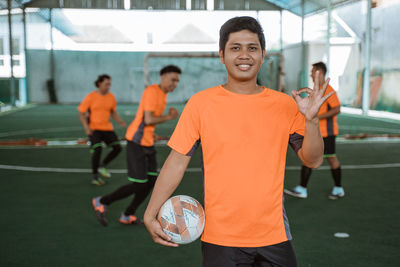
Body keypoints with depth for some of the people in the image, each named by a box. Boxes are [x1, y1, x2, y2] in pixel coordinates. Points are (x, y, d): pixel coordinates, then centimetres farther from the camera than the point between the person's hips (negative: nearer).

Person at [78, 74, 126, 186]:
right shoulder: (90, 97, -11)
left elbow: (114, 113, 13)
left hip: (107, 127, 5)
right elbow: (81, 113, -6)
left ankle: (102, 166, 17)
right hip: (93, 128, -5)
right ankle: (95, 176, -3)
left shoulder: (111, 97, 2)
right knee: (97, 149, -21)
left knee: (117, 147, -6)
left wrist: (120, 122, -6)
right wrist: (86, 127, -19)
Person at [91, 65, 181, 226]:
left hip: (147, 142, 9)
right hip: (136, 141, -9)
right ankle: (101, 202, 12)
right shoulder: (152, 91, -17)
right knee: (138, 185, -8)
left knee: (152, 180, 6)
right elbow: (148, 120, -24)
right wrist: (169, 117, -12)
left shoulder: (163, 95, 13)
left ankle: (127, 215, 20)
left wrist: (151, 132, 13)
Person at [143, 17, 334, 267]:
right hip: (219, 237, -2)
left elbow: (313, 160, 3)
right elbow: (177, 161, -1)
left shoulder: (284, 104, 2)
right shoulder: (201, 103, -3)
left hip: (275, 236, 2)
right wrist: (151, 214, -7)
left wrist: (311, 120, -14)